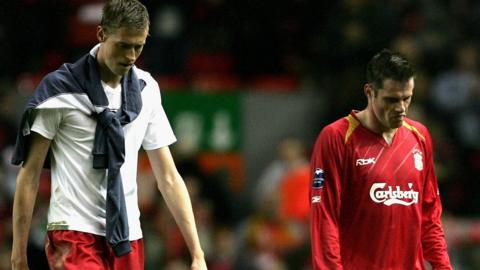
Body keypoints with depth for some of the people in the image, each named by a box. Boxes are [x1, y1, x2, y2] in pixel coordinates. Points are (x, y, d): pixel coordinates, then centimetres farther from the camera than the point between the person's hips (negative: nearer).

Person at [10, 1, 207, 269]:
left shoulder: (147, 90, 9)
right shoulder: (60, 88, -5)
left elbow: (168, 177, 12)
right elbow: (29, 174, -2)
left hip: (127, 237, 5)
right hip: (74, 233, -5)